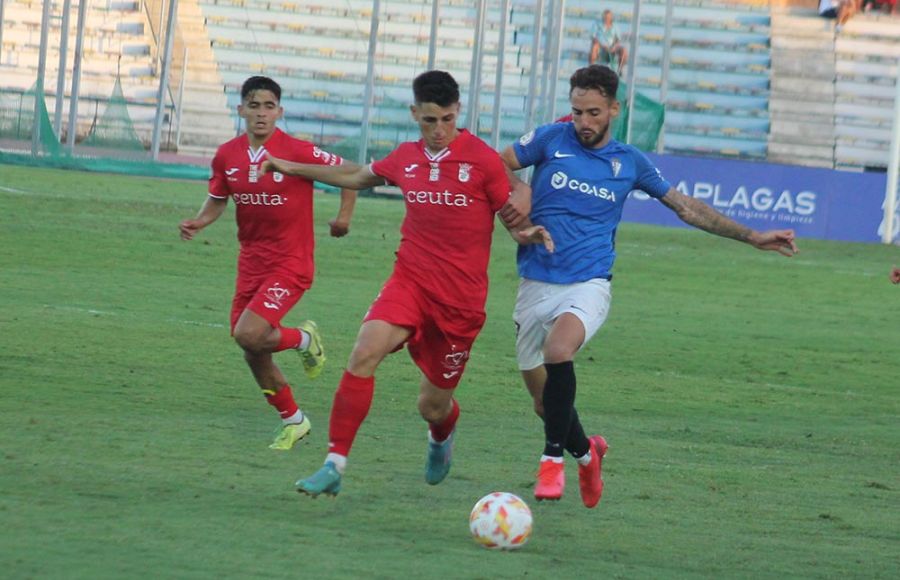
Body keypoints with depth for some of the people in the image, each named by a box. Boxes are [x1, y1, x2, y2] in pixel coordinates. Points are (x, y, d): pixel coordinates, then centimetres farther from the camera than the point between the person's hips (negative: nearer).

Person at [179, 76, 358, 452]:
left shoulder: (298, 152, -16)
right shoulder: (227, 156, -1)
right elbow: (218, 199, 14)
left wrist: (344, 216, -8)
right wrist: (199, 222, -5)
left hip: (291, 262, -6)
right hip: (251, 262, 6)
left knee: (249, 335, -22)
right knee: (252, 352, 9)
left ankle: (303, 339, 10)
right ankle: (292, 420, 29)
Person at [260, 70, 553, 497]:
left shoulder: (482, 160, -8)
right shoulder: (406, 158, 6)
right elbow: (360, 177, 27)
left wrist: (527, 234, -24)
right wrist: (295, 169, 31)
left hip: (461, 298, -3)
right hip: (409, 282, 3)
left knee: (433, 407, 7)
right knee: (365, 352, -26)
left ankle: (442, 437, 48)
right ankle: (335, 465, -24)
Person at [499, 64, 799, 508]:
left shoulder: (630, 163, 7)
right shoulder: (551, 139, 2)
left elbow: (685, 206, 19)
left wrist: (751, 237, 18)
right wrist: (517, 191, -10)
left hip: (588, 284, -2)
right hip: (536, 285, 2)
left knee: (558, 348, -34)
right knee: (545, 401, 5)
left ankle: (553, 457, -23)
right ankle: (585, 451, 37)